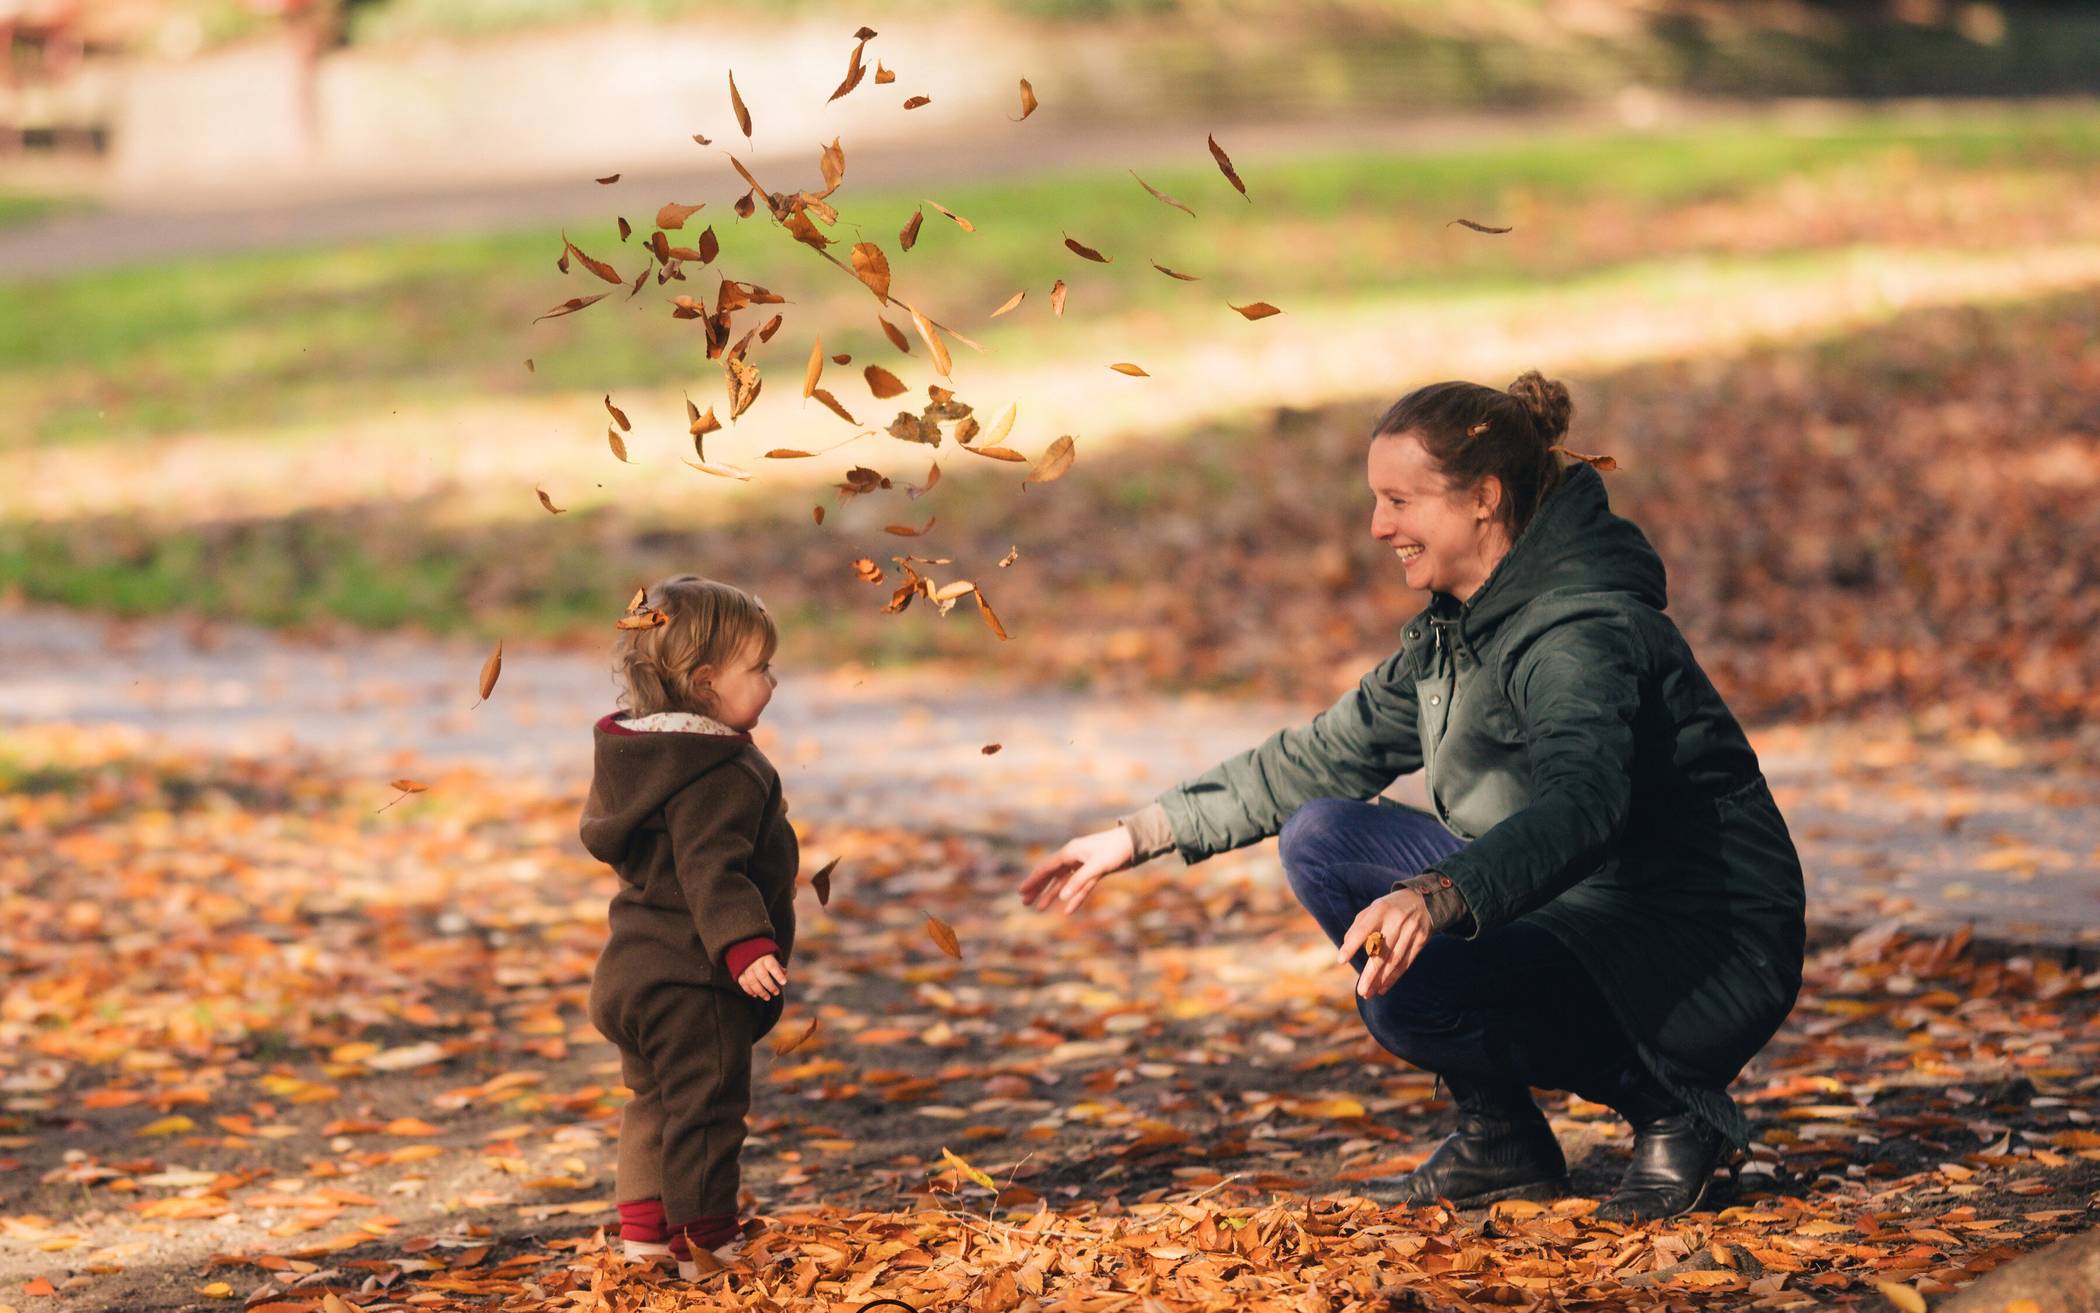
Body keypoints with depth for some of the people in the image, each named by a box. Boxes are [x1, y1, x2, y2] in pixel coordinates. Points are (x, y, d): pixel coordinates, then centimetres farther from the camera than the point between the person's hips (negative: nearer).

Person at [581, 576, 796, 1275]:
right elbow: (712, 871, -31)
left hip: (633, 973, 10)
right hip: (695, 982, -10)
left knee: (653, 1103, 20)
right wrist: (745, 946, -38)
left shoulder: (632, 756, 10)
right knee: (704, 1110, -2)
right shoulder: (718, 773, -22)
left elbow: (600, 832, 24)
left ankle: (644, 1231, 28)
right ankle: (705, 1245, 3)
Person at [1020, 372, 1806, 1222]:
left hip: (1707, 959, -9)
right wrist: (1142, 834, 13)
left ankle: (1672, 1108, -6)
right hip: (1575, 915, 10)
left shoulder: (1582, 632, -23)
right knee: (1321, 839, 4)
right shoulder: (1455, 628, 7)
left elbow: (1582, 804, -40)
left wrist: (1439, 896, -56)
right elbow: (1331, 756, 16)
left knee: (1410, 994, -29)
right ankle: (1503, 1145, 9)